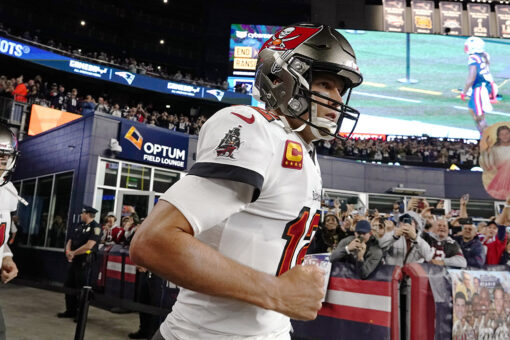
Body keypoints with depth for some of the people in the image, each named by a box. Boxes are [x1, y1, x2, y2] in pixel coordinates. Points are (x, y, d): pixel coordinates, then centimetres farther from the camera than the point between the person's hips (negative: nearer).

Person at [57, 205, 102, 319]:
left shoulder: (95, 227, -12)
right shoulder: (79, 226, 14)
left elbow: (89, 246, -20)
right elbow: (70, 241, 14)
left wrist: (74, 253, -11)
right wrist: (68, 252, -6)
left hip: (84, 262, -8)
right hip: (74, 261, 8)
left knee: (81, 288, -1)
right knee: (68, 286, 14)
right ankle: (71, 311, 27)